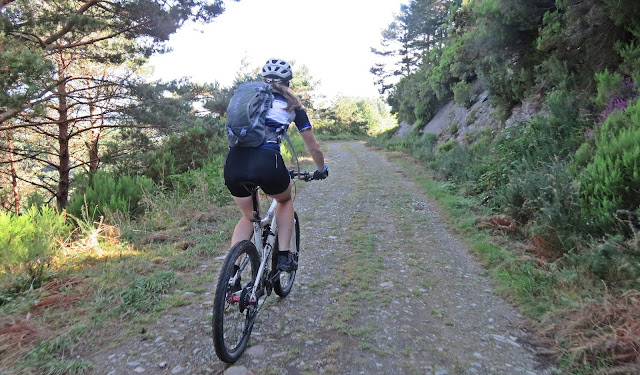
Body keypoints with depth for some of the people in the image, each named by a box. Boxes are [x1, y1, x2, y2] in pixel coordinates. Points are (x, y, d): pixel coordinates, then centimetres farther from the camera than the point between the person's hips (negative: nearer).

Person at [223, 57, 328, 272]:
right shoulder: (291, 105, 18)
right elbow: (313, 148, 24)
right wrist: (321, 170, 42)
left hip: (233, 164, 3)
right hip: (266, 163, -3)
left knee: (248, 216, 27)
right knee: (285, 201, 30)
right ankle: (284, 256, 21)